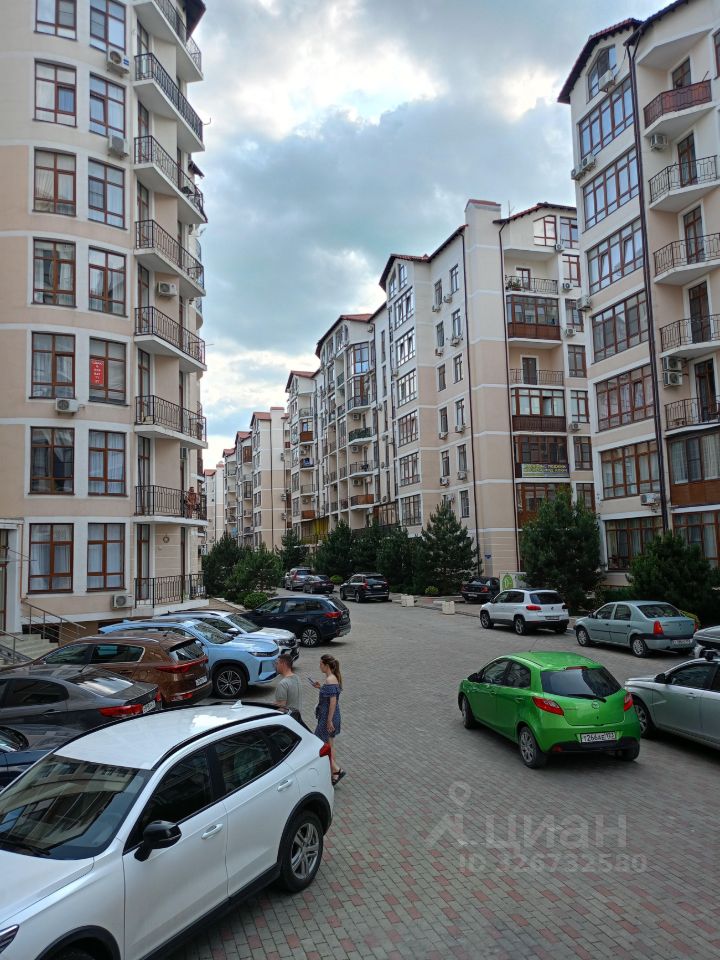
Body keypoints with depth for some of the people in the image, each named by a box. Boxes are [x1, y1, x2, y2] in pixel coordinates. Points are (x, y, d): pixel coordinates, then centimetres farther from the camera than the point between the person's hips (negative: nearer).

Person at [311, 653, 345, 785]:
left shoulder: (330, 680, -22)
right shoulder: (333, 678, 7)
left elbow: (333, 701, -24)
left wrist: (329, 721, -22)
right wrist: (320, 687, 10)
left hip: (328, 716, -10)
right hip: (331, 716, 10)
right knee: (330, 746, 16)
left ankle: (337, 770, 3)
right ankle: (335, 774, 22)